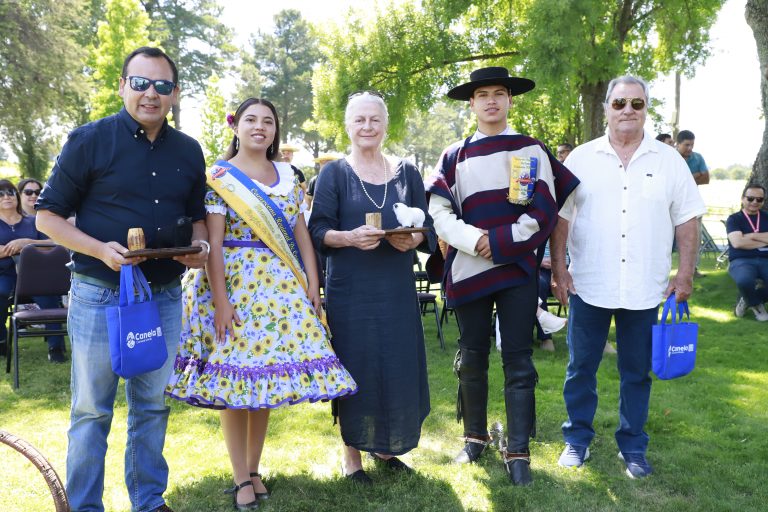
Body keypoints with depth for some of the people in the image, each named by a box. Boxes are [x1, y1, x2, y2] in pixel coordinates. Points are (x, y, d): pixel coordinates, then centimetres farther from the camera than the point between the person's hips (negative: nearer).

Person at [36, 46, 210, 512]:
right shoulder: (89, 140, -5)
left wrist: (199, 246, -3)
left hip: (165, 296, 4)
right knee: (91, 410, 5)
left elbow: (196, 216, 19)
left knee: (153, 406, 14)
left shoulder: (189, 151, 8)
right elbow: (48, 216, -3)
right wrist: (101, 250, -19)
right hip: (100, 295, -4)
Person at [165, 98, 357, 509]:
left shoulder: (287, 176, 12)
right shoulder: (220, 177, -2)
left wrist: (312, 283, 3)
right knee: (235, 376, -1)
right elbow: (213, 242, -9)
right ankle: (241, 478, 9)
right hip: (236, 283, -4)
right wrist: (220, 299, -16)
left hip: (280, 285, 5)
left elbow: (301, 233, 10)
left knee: (267, 375, 7)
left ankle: (254, 469, 20)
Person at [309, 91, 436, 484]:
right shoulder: (334, 173, 2)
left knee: (400, 365, 4)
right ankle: (352, 452, 16)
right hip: (350, 289, -3)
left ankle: (385, 446, 24)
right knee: (355, 365, 0)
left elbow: (426, 226, 9)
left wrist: (412, 239, -13)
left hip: (397, 287, 3)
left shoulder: (406, 172, 11)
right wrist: (350, 237, -23)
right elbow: (318, 231, -4)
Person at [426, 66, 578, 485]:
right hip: (468, 269, 2)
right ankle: (474, 436, 27)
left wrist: (500, 241, -12)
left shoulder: (532, 151, 5)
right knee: (471, 357, 11)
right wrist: (474, 240, -17)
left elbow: (545, 212, -2)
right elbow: (440, 212, -1)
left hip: (518, 268, -1)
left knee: (518, 361, -1)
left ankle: (518, 452, 7)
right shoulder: (455, 156, 7)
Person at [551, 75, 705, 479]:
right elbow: (560, 216, 3)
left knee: (636, 372, 11)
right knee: (580, 368, 8)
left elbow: (686, 220, 5)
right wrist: (558, 267, -3)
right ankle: (577, 438, 25)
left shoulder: (669, 161, 4)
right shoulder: (581, 159, 2)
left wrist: (685, 272, -1)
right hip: (588, 286, 0)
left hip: (645, 289, 1)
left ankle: (632, 446, 26)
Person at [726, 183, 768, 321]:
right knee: (745, 280, -40)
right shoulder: (734, 219, 4)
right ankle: (755, 304, -2)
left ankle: (749, 300, 2)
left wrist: (751, 236, -8)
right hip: (741, 261, -4)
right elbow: (737, 243, -12)